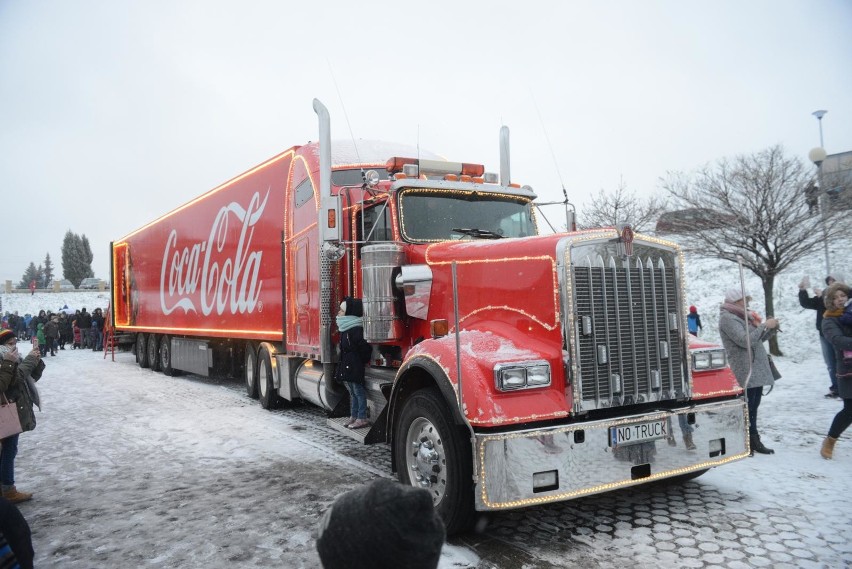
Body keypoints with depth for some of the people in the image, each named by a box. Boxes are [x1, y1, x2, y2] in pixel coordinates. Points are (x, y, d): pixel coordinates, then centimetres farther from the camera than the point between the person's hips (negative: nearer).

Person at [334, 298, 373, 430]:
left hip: (354, 368, -10)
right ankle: (353, 416, 26)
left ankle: (362, 418, 6)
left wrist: (360, 362, -11)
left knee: (358, 392, -1)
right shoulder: (345, 329, 10)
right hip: (346, 367, 10)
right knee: (352, 392, 17)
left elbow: (365, 348, -22)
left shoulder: (356, 330, -20)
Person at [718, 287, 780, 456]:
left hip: (756, 370, 10)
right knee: (745, 409, -8)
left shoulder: (741, 316, 18)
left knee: (753, 408, 14)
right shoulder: (727, 318, -13)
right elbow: (746, 340, -22)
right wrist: (765, 326, -15)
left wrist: (771, 328, 8)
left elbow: (757, 339, 23)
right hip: (745, 373, -10)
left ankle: (753, 442, 21)